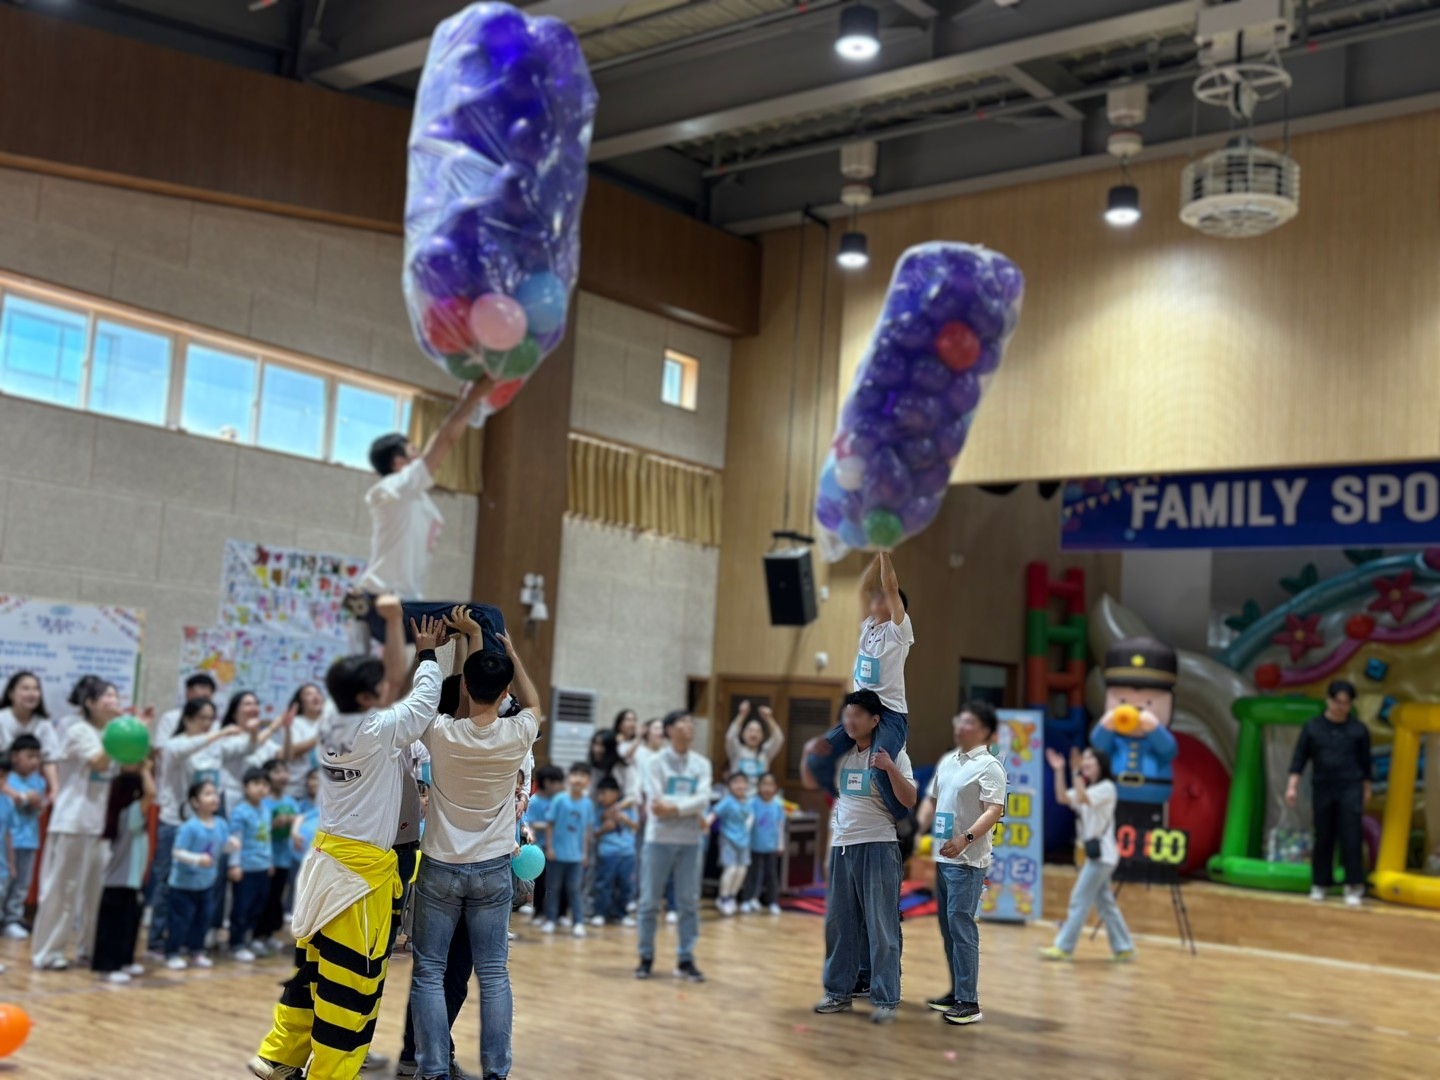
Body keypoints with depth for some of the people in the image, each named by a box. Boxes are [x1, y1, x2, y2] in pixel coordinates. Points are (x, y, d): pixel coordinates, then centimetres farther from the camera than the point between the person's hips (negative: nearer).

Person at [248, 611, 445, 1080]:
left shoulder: (334, 727, 6)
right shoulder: (378, 731, -17)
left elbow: (386, 680, 16)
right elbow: (424, 702, -7)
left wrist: (394, 622, 19)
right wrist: (428, 654, 7)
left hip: (330, 855, 9)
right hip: (363, 865, -9)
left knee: (315, 961, 17)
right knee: (352, 974, 1)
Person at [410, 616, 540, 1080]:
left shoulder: (442, 733, -15)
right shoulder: (517, 735, -12)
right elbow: (533, 702, 12)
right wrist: (509, 648, 12)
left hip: (441, 869, -1)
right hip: (494, 871, 1)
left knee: (429, 973, 7)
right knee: (494, 975, 7)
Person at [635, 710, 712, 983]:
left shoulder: (701, 764, 5)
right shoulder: (656, 762, -3)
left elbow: (703, 801, -8)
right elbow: (655, 804, -12)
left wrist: (673, 808, -20)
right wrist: (690, 809, -13)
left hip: (690, 841, 3)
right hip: (659, 839, -2)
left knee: (689, 902, 3)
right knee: (650, 901, 3)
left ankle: (685, 960, 11)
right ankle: (646, 958, 14)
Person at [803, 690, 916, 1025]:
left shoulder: (892, 754, -6)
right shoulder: (839, 753, 10)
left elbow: (909, 800, -12)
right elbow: (811, 783, 21)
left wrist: (890, 768, -26)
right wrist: (809, 755, 3)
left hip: (878, 848, -6)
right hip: (841, 847, 6)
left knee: (881, 928, -4)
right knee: (839, 924, 12)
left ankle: (885, 1000, 2)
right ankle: (839, 992, 22)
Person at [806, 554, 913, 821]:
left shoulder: (898, 630, -4)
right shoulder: (868, 627, 14)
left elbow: (890, 588, -14)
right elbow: (864, 587, 14)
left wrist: (886, 553, -9)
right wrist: (878, 555, 11)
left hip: (891, 714, -7)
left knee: (880, 770, -31)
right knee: (818, 762, -5)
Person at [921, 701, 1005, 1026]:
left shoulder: (989, 765, -9)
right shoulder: (947, 761, 15)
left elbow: (995, 810, -19)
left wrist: (966, 839, -30)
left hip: (967, 861, -8)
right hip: (941, 856, 8)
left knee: (961, 925, -9)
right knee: (948, 926, 12)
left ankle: (969, 1002, -6)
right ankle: (957, 991, 22)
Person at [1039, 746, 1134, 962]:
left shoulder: (1106, 787, -11)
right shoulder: (1087, 788, 15)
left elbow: (1082, 799, -28)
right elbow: (1062, 798, 1)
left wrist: (1077, 773, -31)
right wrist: (1059, 771, -7)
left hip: (1102, 853, -9)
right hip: (1094, 853, 9)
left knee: (1080, 899, -7)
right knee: (1105, 902, 10)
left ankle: (1064, 947, -4)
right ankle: (1124, 948, 15)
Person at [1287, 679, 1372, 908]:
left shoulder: (1359, 730, 0)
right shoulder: (1312, 727, 0)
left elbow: (1365, 761, 8)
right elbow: (1300, 758, 1)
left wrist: (1367, 790, 11)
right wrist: (1292, 786, -5)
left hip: (1350, 788, -1)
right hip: (1322, 788, 1)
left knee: (1351, 837, -7)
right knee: (1323, 838, 8)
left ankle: (1354, 887, -2)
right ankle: (1320, 885, 18)